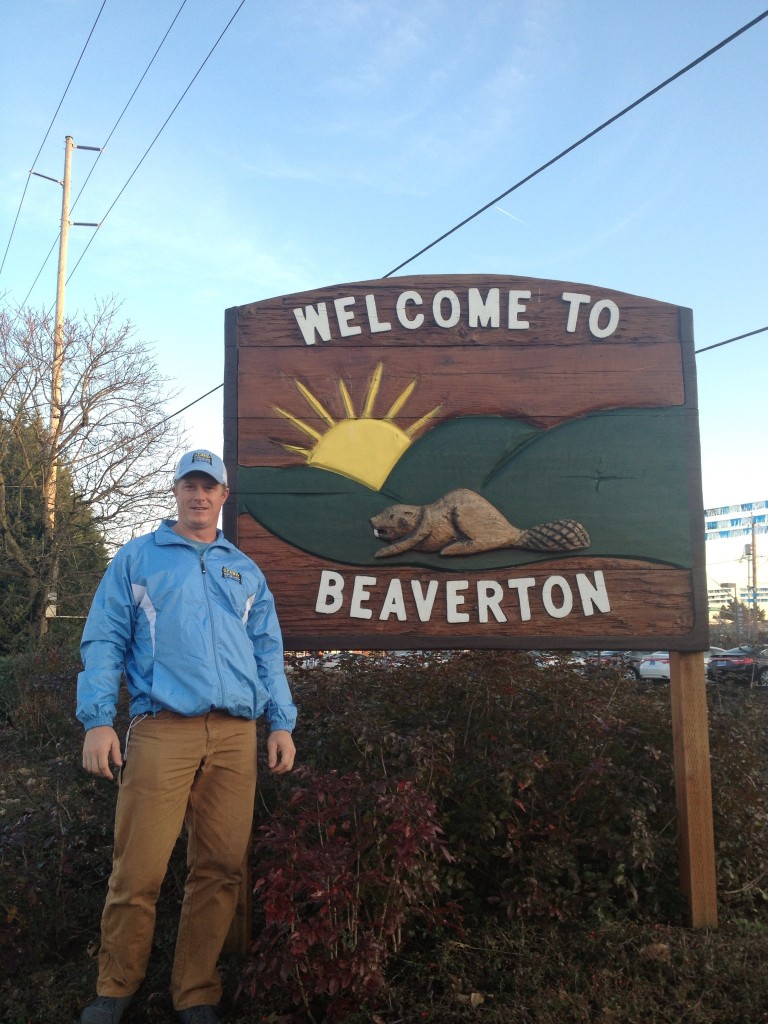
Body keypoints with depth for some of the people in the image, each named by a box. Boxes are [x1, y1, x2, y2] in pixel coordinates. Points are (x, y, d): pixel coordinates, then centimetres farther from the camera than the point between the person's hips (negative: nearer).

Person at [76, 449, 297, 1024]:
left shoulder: (246, 571, 20)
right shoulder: (137, 559, 12)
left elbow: (268, 651, 18)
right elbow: (104, 642, 5)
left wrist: (282, 724, 8)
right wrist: (97, 720, -6)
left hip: (236, 734, 3)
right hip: (162, 729, -3)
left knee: (220, 870, 2)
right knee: (139, 869, -5)